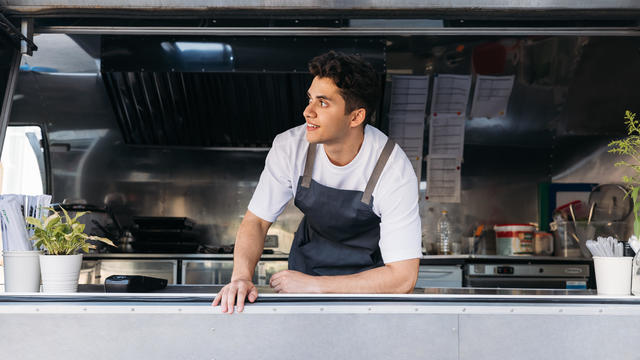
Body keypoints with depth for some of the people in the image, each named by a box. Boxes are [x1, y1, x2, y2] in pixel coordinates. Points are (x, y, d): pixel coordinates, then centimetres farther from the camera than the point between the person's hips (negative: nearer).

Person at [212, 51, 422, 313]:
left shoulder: (395, 170, -26)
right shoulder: (289, 146, -16)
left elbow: (403, 277, -26)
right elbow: (256, 220, -7)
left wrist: (312, 285, -28)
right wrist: (241, 277, -27)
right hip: (308, 259, 3)